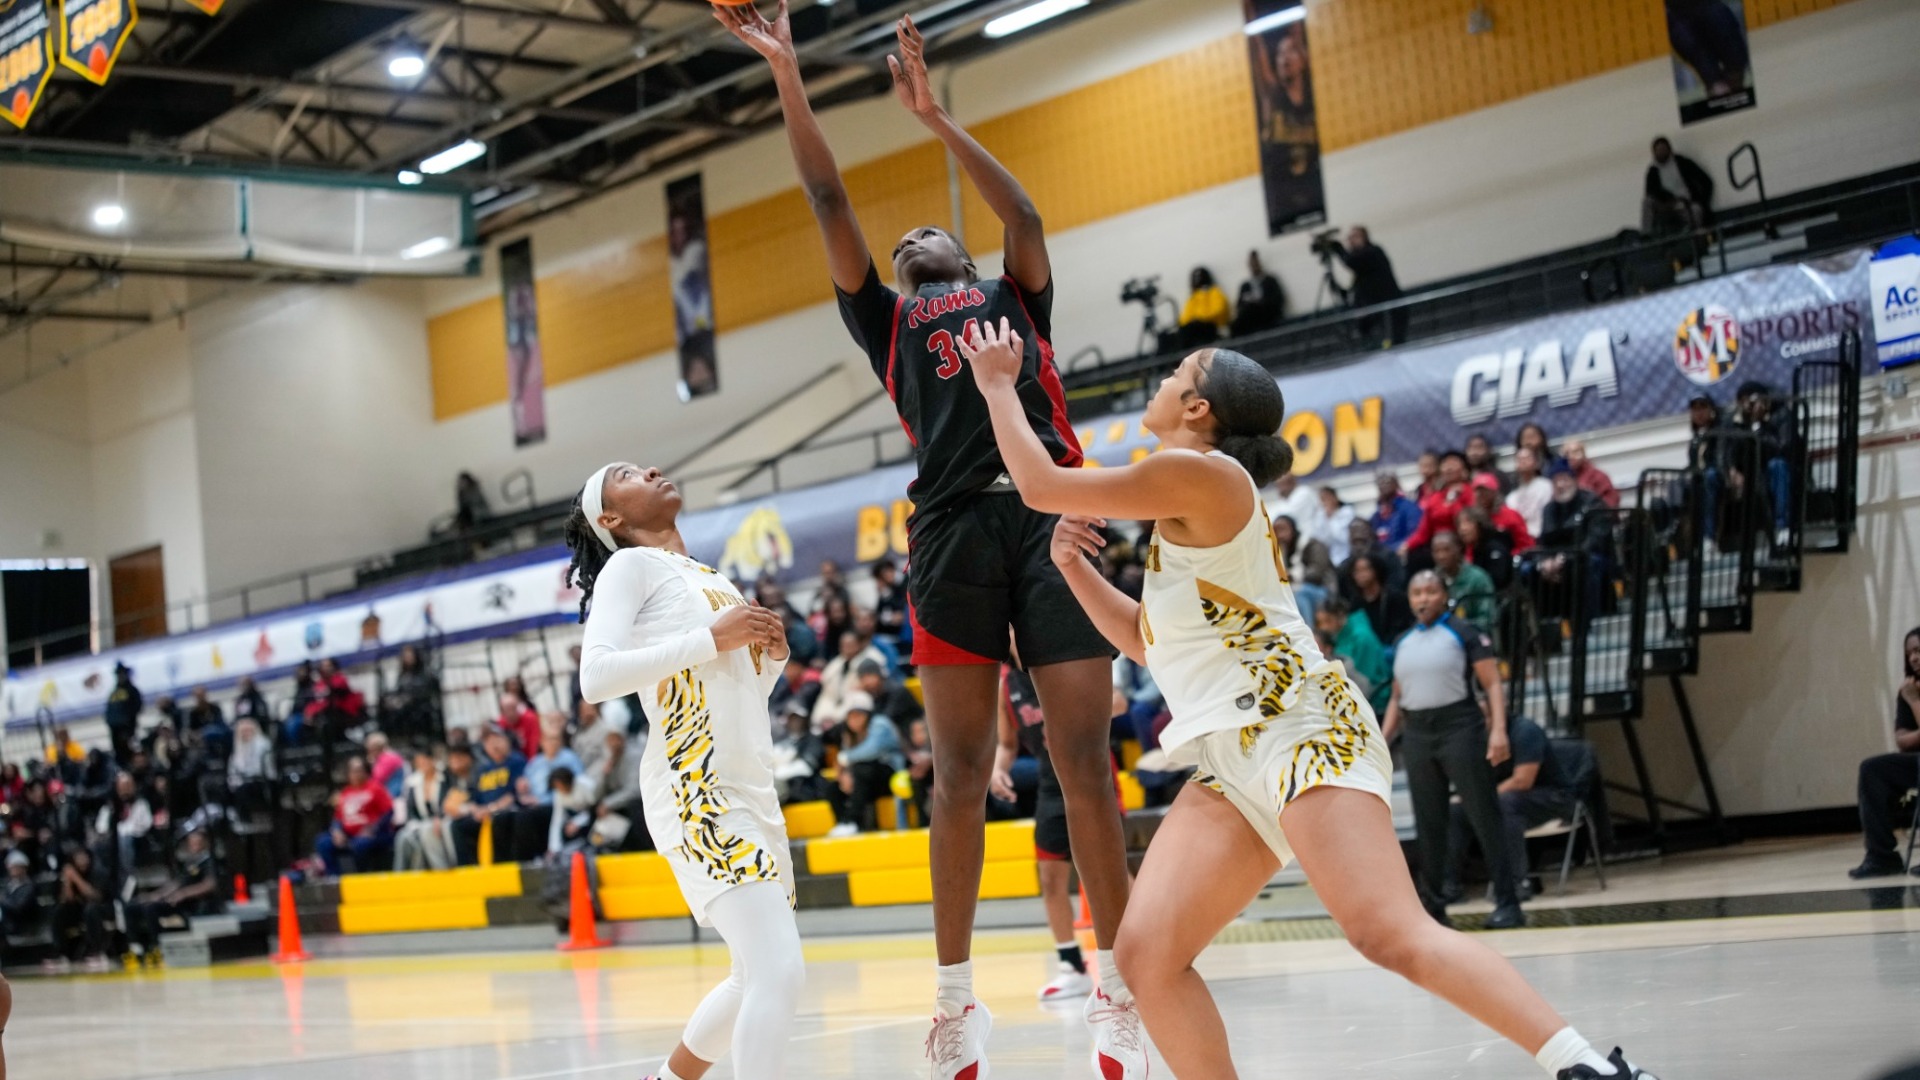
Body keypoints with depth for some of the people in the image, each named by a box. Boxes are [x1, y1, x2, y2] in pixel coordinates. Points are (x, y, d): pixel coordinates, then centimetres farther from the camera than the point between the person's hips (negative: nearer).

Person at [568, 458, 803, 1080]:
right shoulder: (630, 565, -1)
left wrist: (771, 654, 7)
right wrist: (712, 638, -16)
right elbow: (597, 677, -16)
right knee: (779, 972, -21)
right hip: (694, 796, -9)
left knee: (761, 978, 17)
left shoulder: (713, 578, 21)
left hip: (752, 794, 9)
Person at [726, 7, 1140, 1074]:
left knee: (1086, 756, -4)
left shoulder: (1015, 299, 27)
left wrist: (935, 116, 14)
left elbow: (1024, 215, 12)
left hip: (1052, 514, 0)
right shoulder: (888, 321, 25)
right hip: (955, 525, 0)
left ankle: (1121, 990, -2)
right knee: (961, 766, -3)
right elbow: (832, 204, 19)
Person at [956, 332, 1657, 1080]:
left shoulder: (1201, 473, -4)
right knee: (1146, 955, -6)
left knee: (1393, 936, -24)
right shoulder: (1188, 511, 26)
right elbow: (1144, 640, 33)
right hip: (1233, 763, 10)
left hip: (1299, 731, -10)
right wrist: (1074, 564, 18)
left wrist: (998, 384, 13)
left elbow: (1041, 485, -3)